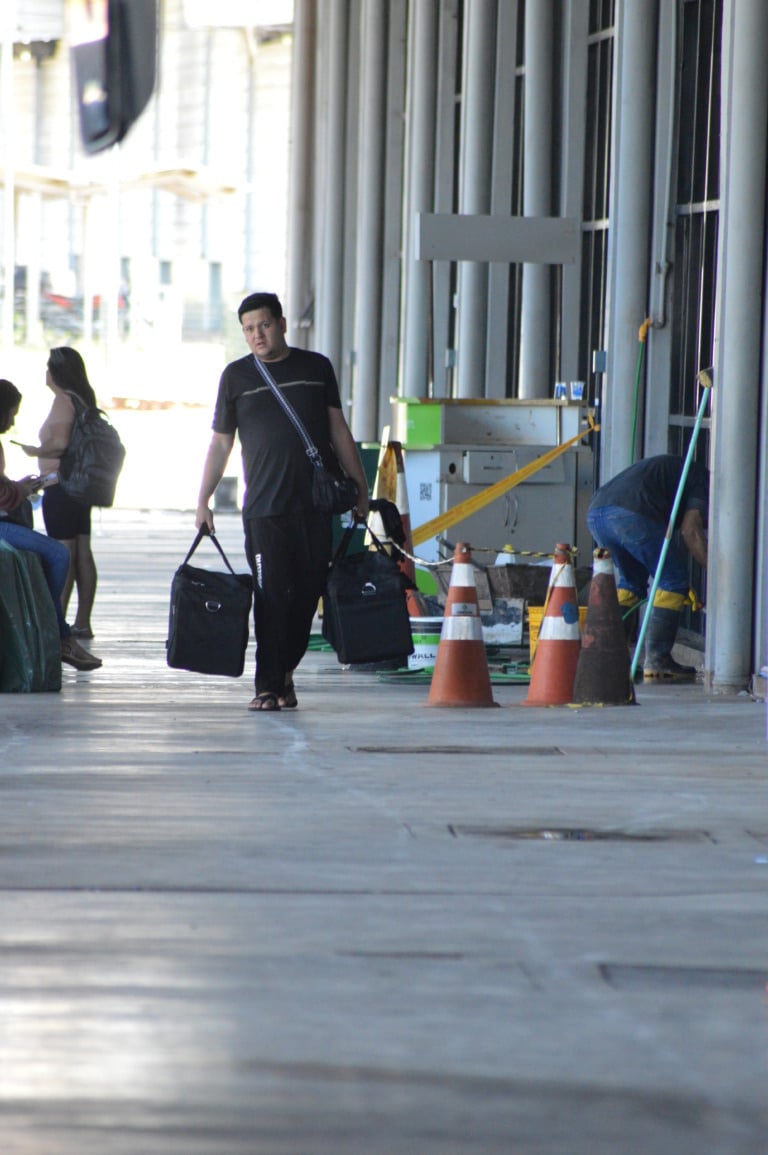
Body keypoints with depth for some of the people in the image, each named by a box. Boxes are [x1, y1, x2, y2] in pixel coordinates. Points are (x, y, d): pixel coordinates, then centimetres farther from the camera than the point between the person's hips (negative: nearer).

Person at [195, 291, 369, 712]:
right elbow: (220, 443, 12)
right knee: (270, 596, -7)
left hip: (317, 503, 1)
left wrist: (360, 488, 10)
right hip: (264, 506, -1)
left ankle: (285, 671, 17)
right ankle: (269, 686, -3)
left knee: (307, 592, 0)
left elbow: (338, 430, 14)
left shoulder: (316, 368, 11)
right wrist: (203, 501, 6)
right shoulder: (237, 376, 8)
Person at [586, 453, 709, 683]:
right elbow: (690, 530, 0)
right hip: (632, 514, -9)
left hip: (595, 511, 9)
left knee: (632, 581, 26)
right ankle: (656, 661, -2)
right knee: (673, 580, 3)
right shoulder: (703, 479, 14)